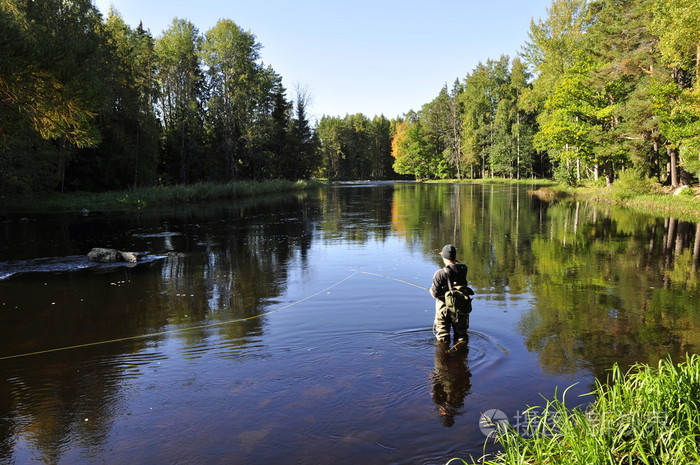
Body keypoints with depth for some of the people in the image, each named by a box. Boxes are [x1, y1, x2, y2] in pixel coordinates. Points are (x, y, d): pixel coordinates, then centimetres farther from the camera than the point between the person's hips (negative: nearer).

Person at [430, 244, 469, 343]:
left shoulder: (439, 274, -22)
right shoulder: (463, 269, -10)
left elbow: (435, 293, -17)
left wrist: (431, 290, 4)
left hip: (444, 308, -3)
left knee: (443, 340, 14)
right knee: (461, 337, 19)